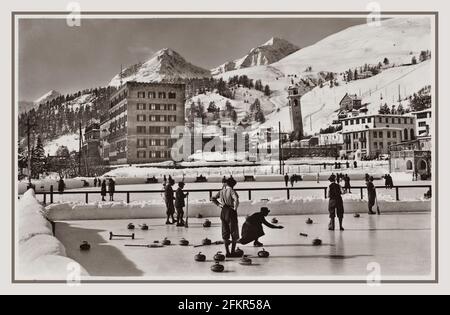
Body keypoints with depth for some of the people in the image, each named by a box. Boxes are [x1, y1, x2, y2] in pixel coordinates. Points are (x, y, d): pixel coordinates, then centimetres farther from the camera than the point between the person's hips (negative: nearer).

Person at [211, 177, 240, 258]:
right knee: (234, 233, 4)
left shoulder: (221, 191, 7)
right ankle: (233, 251, 3)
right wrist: (235, 208, -16)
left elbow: (213, 199, 12)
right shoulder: (231, 191, -13)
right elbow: (236, 199, -30)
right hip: (231, 212, -6)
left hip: (223, 212, 6)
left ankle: (227, 252, 11)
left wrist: (218, 204, 7)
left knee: (225, 233, 10)